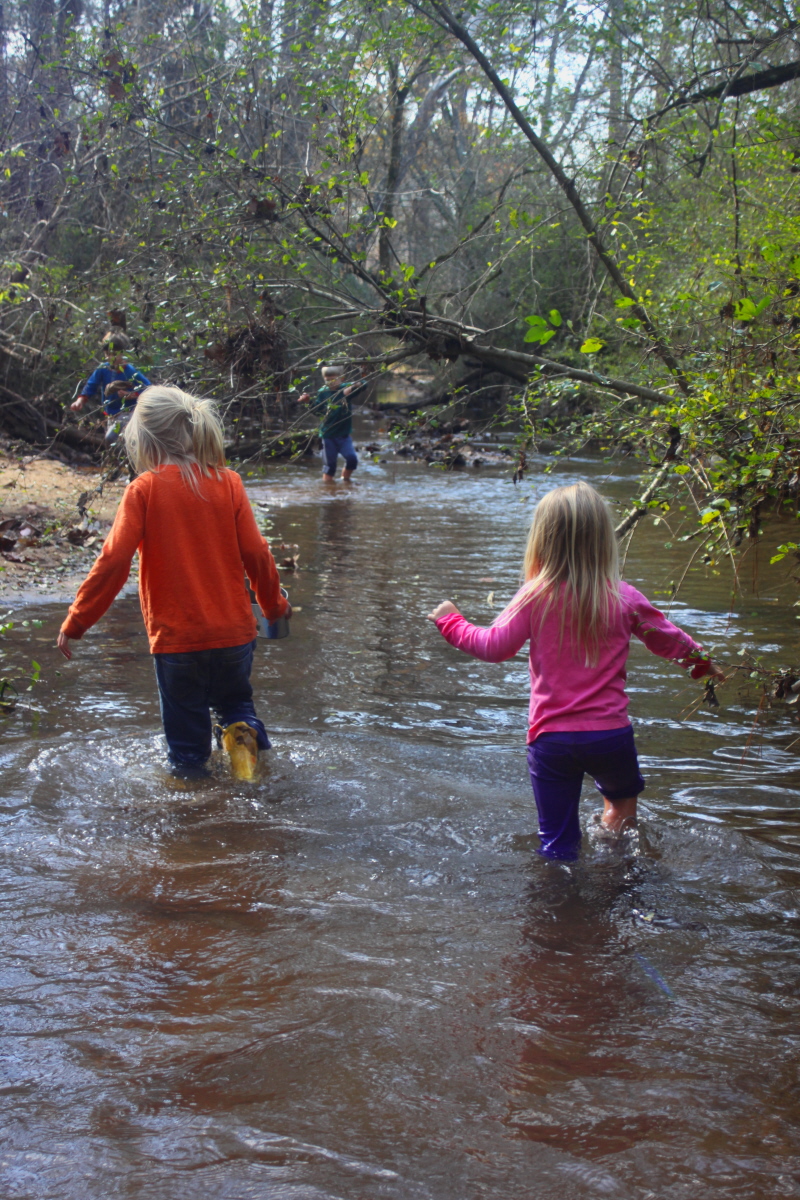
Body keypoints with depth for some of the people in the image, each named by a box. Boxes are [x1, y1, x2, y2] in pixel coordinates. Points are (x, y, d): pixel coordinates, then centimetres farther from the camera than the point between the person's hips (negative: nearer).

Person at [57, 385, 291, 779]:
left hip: (176, 638, -3)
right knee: (235, 701, 24)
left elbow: (113, 560, -13)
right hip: (234, 631, 3)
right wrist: (274, 603, 17)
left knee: (186, 732, 13)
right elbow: (256, 553, 0)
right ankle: (246, 730, -4)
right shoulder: (228, 482, -1)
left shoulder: (144, 489, -9)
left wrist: (76, 621, -5)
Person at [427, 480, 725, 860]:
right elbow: (668, 640, 12)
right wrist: (702, 662, 33)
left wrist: (451, 622, 11)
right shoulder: (624, 598, -2)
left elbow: (494, 647, -6)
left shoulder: (535, 597, -9)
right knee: (623, 796, 31)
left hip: (550, 738, -1)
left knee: (556, 840, 8)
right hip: (610, 732, 1)